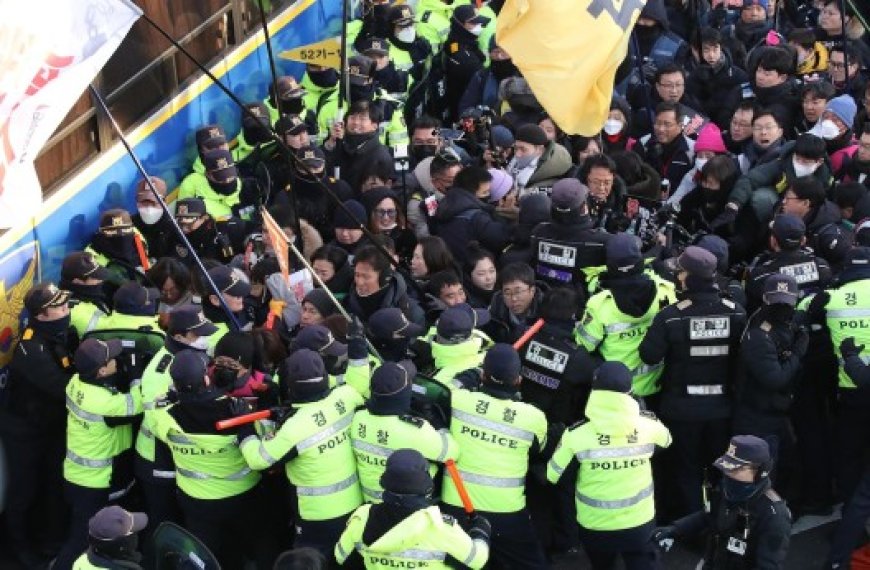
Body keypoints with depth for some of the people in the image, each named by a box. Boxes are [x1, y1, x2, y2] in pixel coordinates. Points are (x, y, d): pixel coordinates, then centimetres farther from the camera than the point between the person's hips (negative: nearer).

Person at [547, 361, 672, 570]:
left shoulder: (577, 433, -20)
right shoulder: (648, 424, -13)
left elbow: (553, 475, -7)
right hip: (640, 524, 0)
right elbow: (666, 441, 11)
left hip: (595, 527, 0)